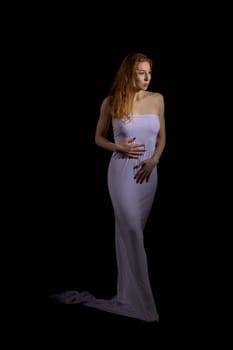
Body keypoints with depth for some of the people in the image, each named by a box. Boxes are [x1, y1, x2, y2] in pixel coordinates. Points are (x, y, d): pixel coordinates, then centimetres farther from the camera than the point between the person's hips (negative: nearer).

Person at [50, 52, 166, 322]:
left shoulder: (157, 99, 3)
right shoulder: (111, 102, -4)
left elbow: (162, 137, 10)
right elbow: (99, 138, 6)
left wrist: (153, 160, -7)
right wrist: (119, 147, -12)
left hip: (149, 173, 3)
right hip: (123, 172, -3)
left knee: (131, 231, 11)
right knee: (132, 232, -7)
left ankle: (129, 291, 22)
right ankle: (138, 298, 0)